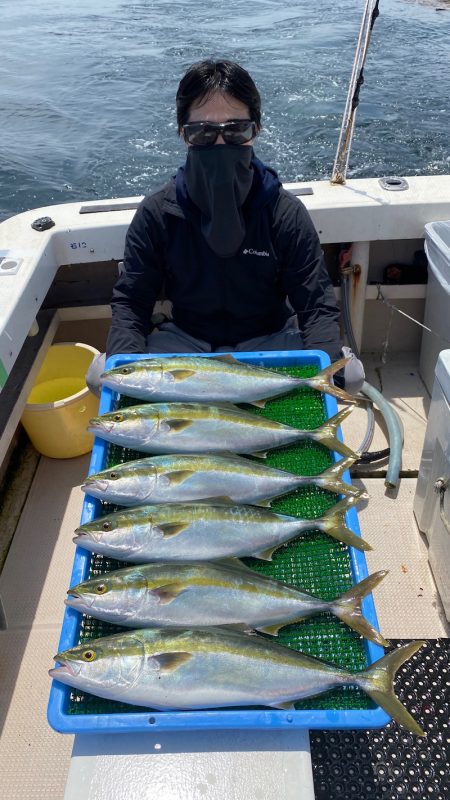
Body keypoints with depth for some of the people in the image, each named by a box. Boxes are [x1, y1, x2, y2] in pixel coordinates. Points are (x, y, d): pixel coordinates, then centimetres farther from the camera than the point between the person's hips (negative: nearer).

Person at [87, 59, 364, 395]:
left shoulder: (286, 213, -9)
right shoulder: (157, 212, -7)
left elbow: (317, 306, -11)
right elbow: (130, 301, -5)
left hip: (270, 339, 0)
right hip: (183, 339, 1)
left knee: (349, 372, -25)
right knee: (102, 374, -23)